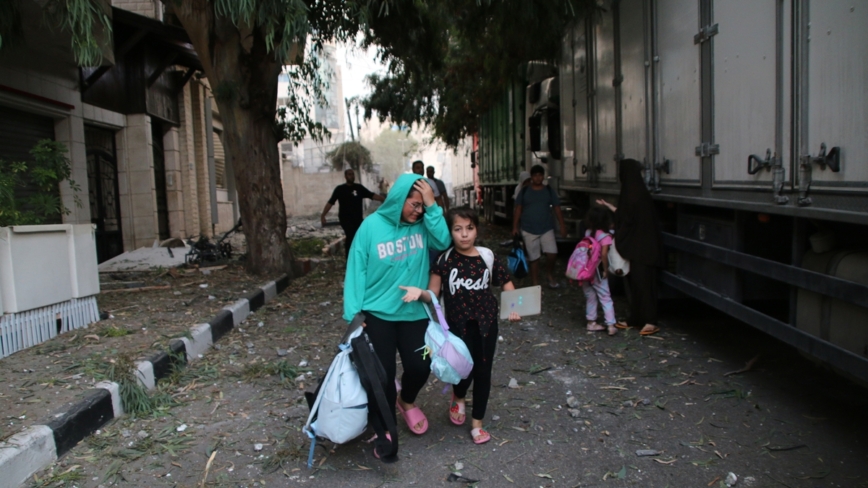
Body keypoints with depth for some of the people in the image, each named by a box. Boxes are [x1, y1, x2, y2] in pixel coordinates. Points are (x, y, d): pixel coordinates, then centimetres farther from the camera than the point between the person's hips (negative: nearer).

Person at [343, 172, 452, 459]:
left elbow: (443, 242, -20)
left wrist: (432, 206, -23)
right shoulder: (372, 225, -11)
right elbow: (356, 269, -9)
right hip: (377, 313, -2)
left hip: (414, 313, 3)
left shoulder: (423, 225, -2)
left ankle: (407, 402, 41)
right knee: (382, 373, 4)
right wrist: (353, 312, -12)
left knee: (420, 366, 6)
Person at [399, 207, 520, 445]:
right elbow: (433, 294, -7)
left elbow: (508, 286, 5)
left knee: (483, 371, 8)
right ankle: (458, 398, 36)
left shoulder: (488, 258, -4)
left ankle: (477, 423, 27)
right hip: (459, 323, -1)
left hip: (486, 322, 2)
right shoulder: (444, 260, -8)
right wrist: (420, 292, -28)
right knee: (467, 367, -3)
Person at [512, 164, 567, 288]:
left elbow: (557, 208, 5)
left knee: (552, 253, -12)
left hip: (547, 229, 1)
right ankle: (535, 284, 15)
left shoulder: (549, 191, 4)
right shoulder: (524, 191, 1)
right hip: (529, 230, -1)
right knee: (534, 258, 3)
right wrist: (515, 227, -3)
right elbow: (518, 209, 2)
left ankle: (550, 275, 17)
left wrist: (562, 226, -1)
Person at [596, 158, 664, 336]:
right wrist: (607, 205, 31)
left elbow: (628, 219, -17)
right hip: (635, 246, 10)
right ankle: (636, 318, 21)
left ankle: (650, 321, -2)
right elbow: (624, 214, 20)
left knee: (642, 281, -7)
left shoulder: (635, 194, -18)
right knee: (635, 281, 13)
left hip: (640, 246, -10)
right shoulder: (633, 192, 11)